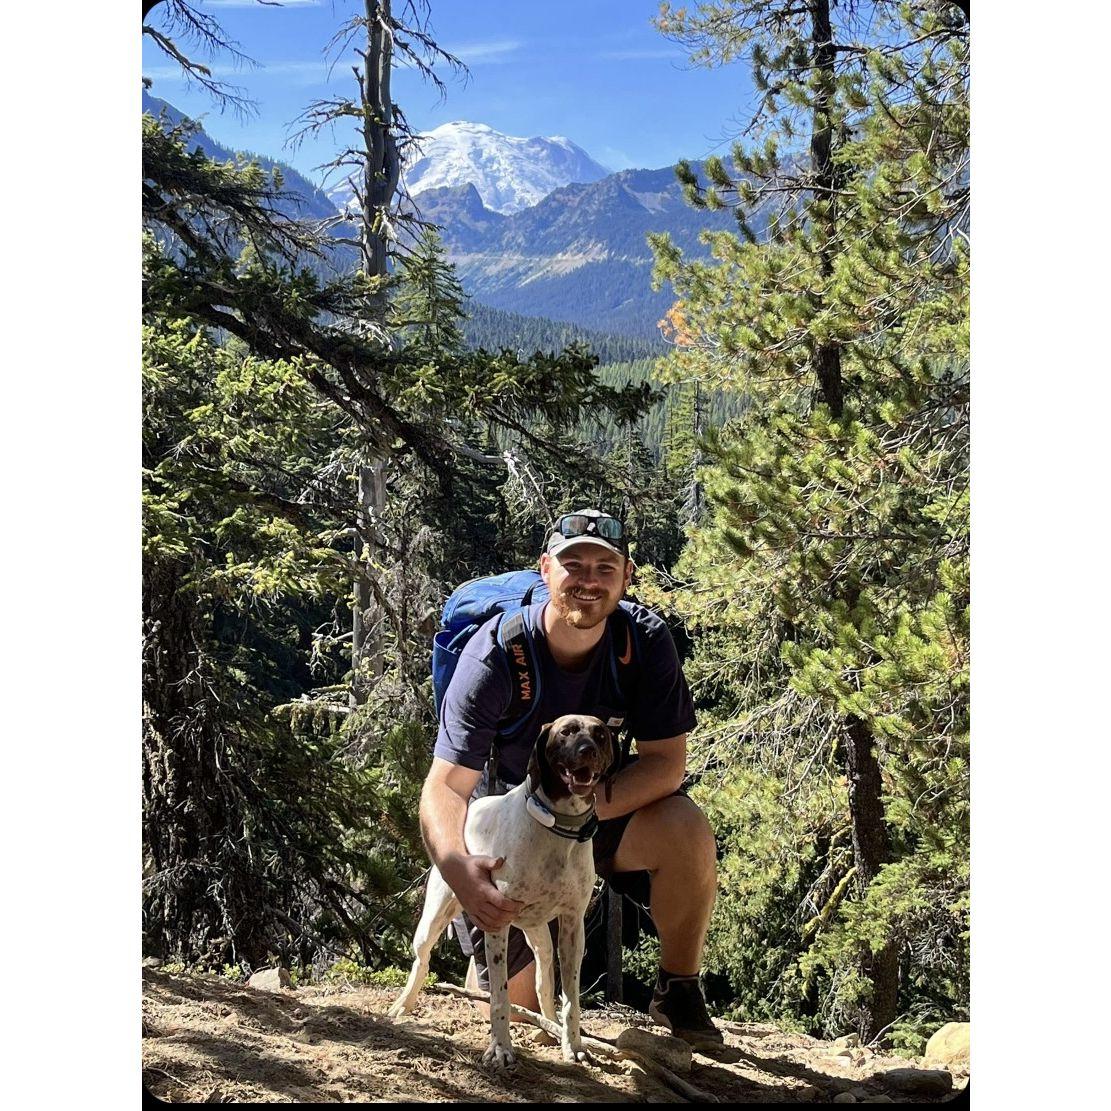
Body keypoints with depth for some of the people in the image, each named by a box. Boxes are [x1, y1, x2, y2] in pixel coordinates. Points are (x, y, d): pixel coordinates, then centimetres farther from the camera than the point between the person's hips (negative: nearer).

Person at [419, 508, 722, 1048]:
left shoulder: (646, 639, -19)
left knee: (687, 831, -31)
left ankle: (679, 990, -6)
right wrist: (456, 867, -49)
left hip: (609, 808, 2)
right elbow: (446, 785, -29)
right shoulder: (495, 655, -26)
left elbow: (667, 761, -19)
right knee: (516, 1010, -3)